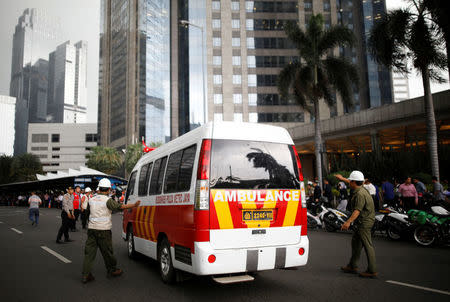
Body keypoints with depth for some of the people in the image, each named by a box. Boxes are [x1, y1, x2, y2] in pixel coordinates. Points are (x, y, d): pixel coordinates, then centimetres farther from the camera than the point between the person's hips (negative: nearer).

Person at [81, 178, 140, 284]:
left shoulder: (92, 199, 8)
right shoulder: (108, 200, -11)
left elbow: (86, 209, 24)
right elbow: (120, 206, -18)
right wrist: (134, 205, -19)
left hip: (91, 228, 5)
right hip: (103, 229, -5)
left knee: (89, 252, 6)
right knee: (107, 251, 9)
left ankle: (85, 275, 3)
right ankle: (112, 270, 24)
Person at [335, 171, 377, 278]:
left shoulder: (360, 194, -22)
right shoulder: (360, 189, 9)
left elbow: (357, 210, -30)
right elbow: (352, 184, 32)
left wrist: (348, 222, -35)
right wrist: (342, 179, 44)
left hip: (364, 222, -11)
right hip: (362, 222, 11)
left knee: (367, 245, -6)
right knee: (355, 242, 17)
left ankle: (372, 271, -1)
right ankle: (353, 266, 26)